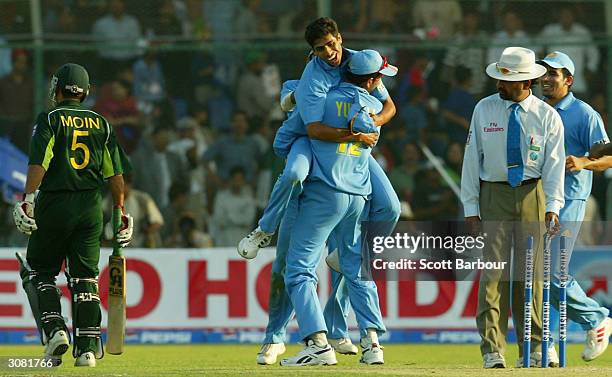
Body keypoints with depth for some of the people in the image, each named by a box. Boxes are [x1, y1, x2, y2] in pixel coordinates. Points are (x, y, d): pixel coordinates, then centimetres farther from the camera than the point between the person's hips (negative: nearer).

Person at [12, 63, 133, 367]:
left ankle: (54, 329, -9)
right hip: (91, 205, 4)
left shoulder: (49, 119, -2)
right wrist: (120, 211, 14)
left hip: (55, 204, -4)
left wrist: (28, 199, -20)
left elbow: (39, 162, -15)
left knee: (38, 271, 9)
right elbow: (116, 173, 8)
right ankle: (87, 348, -1)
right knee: (85, 276, 6)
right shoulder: (100, 123, 10)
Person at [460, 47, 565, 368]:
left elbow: (554, 164, -4)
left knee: (531, 271, 2)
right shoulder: (484, 110, 3)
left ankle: (535, 349, 10)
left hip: (532, 194, 0)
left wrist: (553, 206, -16)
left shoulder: (547, 116, 1)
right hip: (493, 194, 0)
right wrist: (470, 207, -2)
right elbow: (472, 158, 4)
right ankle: (493, 351, -7)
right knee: (494, 272, -6)